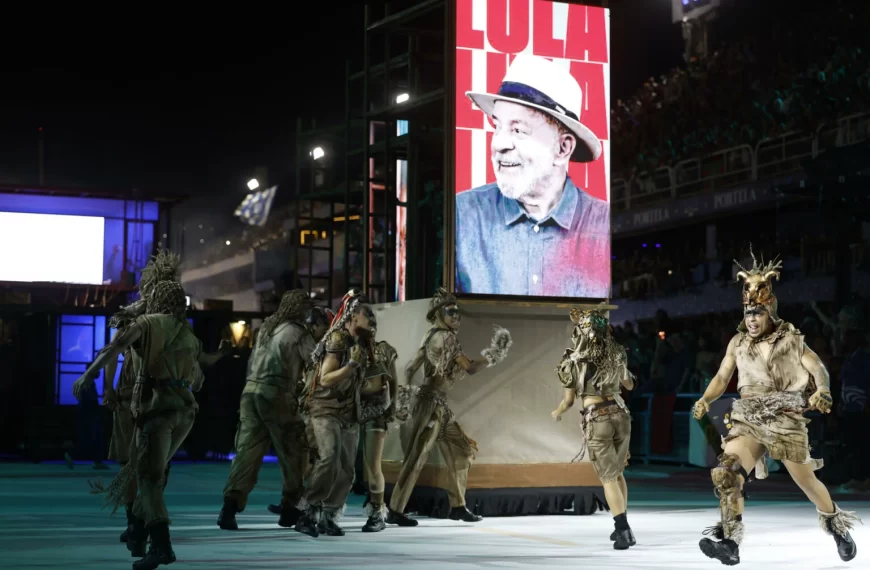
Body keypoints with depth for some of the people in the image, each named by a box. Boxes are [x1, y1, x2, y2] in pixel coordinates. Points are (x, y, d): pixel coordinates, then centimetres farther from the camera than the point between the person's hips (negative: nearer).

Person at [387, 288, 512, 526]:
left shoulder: (432, 336, 14)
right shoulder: (446, 337, -12)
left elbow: (410, 370, 12)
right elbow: (471, 368, -15)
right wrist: (493, 355, -3)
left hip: (439, 405, 10)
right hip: (431, 403, -10)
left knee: (461, 451, 13)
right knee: (417, 456, -9)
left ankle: (457, 506, 18)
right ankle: (395, 511, -7)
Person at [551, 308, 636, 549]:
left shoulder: (574, 361, -3)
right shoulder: (616, 354, 7)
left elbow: (569, 400, 3)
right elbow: (629, 385, 22)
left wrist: (557, 412, 23)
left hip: (596, 419, -4)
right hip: (620, 414, 4)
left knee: (608, 477, -1)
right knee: (617, 473, 20)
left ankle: (624, 531, -12)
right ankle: (622, 526, 23)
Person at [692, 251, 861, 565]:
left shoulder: (791, 339, 0)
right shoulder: (738, 343, 7)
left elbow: (818, 369, -6)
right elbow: (722, 377, 11)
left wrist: (823, 391, -27)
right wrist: (704, 400, -7)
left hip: (786, 420, -2)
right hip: (747, 420, 2)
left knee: (807, 481, 7)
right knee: (726, 471, -23)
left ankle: (838, 528, 35)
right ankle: (729, 542, -26)